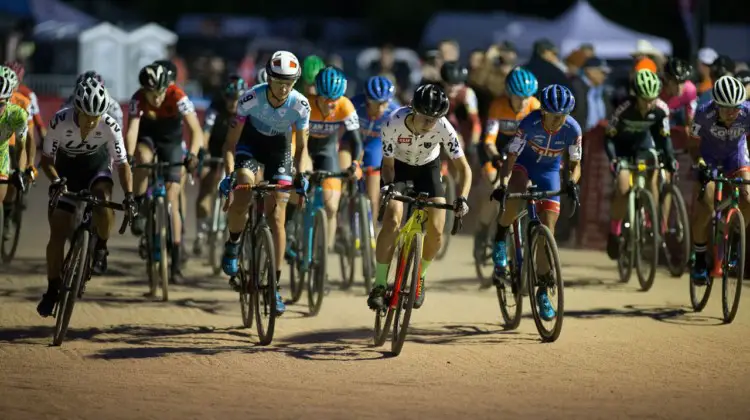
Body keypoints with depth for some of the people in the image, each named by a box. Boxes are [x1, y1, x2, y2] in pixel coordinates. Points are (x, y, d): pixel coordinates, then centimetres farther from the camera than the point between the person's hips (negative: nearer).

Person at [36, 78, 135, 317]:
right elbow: (46, 159, -19)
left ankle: (101, 247, -5)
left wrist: (128, 195, -34)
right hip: (66, 169, 0)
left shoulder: (110, 127, -29)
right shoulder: (60, 122, -30)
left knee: (103, 201, -34)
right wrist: (56, 180, -38)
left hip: (97, 165, 0)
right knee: (58, 231, -6)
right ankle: (53, 289, 9)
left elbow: (122, 163, -21)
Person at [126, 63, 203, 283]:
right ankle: (139, 210, -17)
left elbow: (196, 130, -36)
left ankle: (176, 262, -7)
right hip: (147, 138, 1)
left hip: (171, 142, -1)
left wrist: (192, 154, -53)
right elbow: (132, 130, -38)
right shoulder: (138, 99, -28)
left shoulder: (178, 97, -31)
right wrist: (128, 157, -55)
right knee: (143, 158, -38)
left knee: (172, 199, -9)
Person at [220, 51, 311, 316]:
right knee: (241, 200, -27)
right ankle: (232, 244, 5)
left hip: (279, 148, 1)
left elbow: (301, 147, -11)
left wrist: (301, 175, -27)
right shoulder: (251, 99, -30)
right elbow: (231, 142, -23)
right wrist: (229, 173, -36)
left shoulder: (300, 105, -25)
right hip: (250, 143, -1)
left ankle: (274, 285, -1)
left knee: (277, 218, -6)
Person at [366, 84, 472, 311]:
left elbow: (464, 167, -25)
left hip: (428, 167, 1)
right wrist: (389, 185, -43)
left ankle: (419, 276, 17)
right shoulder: (393, 123, -34)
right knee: (392, 221, -23)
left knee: (436, 231, -11)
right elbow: (388, 164, -22)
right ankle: (379, 285, -12)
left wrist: (463, 197, -40)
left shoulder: (443, 128, -32)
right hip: (398, 166, -1)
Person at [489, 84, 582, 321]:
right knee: (515, 201, -37)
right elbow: (511, 157, -28)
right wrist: (503, 184, -43)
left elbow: (575, 164, -14)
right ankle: (501, 240, -6)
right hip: (523, 164, -2)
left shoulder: (572, 130, -23)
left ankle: (543, 292, 4)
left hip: (549, 172, 2)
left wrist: (572, 182, -36)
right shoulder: (529, 124, -29)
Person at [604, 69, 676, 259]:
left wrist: (669, 157, -23)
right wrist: (613, 160, -39)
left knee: (653, 177, -20)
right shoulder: (624, 109, -33)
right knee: (623, 188, -18)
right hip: (621, 145, -3)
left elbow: (663, 136, -9)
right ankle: (614, 233, 0)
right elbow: (609, 137, -25)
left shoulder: (661, 109, -23)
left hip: (643, 143, 3)